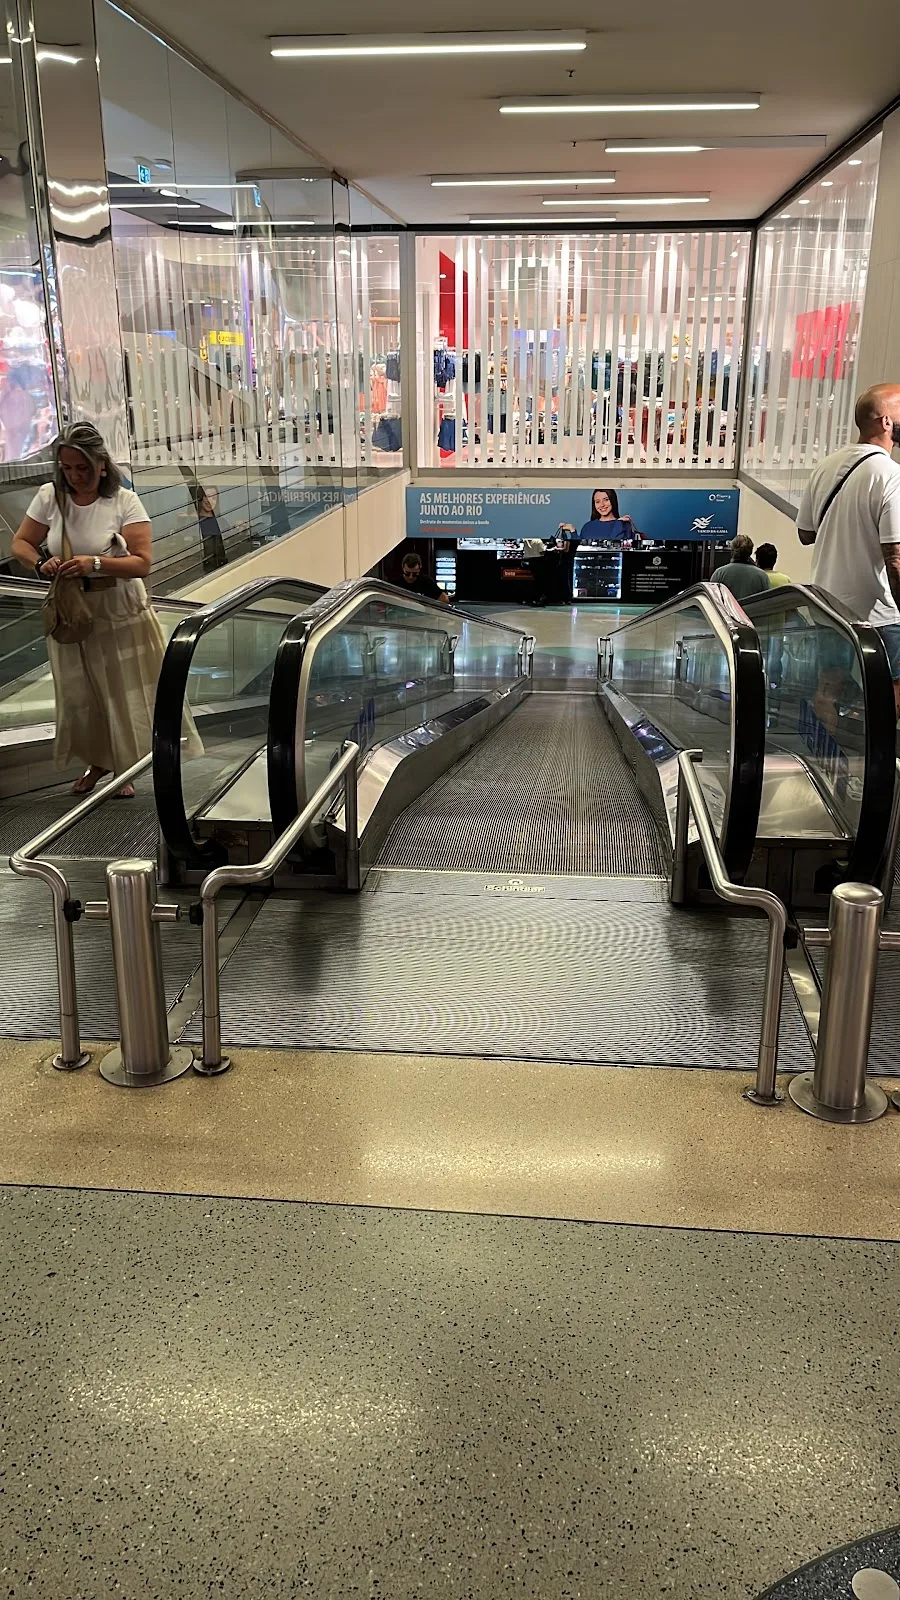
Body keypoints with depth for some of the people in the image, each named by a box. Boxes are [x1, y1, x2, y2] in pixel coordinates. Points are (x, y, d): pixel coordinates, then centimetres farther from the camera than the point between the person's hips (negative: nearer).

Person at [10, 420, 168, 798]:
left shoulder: (124, 502, -14)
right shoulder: (50, 497, -5)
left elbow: (141, 563, -19)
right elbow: (20, 543, 2)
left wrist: (95, 563, -33)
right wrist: (40, 564, -20)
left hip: (118, 613, -3)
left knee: (122, 692, 6)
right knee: (77, 693, 12)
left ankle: (124, 769, 25)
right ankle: (96, 762, 33)